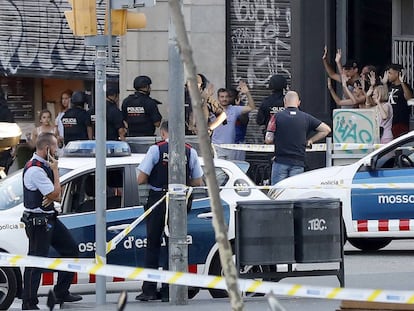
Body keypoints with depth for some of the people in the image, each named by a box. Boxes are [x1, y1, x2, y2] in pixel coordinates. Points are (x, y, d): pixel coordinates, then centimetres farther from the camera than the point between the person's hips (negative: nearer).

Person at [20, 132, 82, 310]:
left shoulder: (44, 165, 11)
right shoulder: (35, 170, -21)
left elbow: (56, 195, 14)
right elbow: (55, 194, -19)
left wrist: (51, 197, -10)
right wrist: (55, 170, -10)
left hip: (49, 218, 10)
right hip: (38, 221, -10)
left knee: (71, 249, 15)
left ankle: (62, 293, 23)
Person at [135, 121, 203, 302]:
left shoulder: (156, 149, -7)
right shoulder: (190, 151, 1)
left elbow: (141, 179, -9)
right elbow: (198, 182, 5)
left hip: (157, 200, -2)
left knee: (153, 245, 6)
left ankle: (149, 290, 2)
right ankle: (169, 290, 7)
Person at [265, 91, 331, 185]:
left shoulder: (277, 117, -2)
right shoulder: (306, 118, 3)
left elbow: (268, 140, -4)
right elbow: (326, 129, 5)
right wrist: (310, 140, 11)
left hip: (280, 161, -1)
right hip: (298, 163, 1)